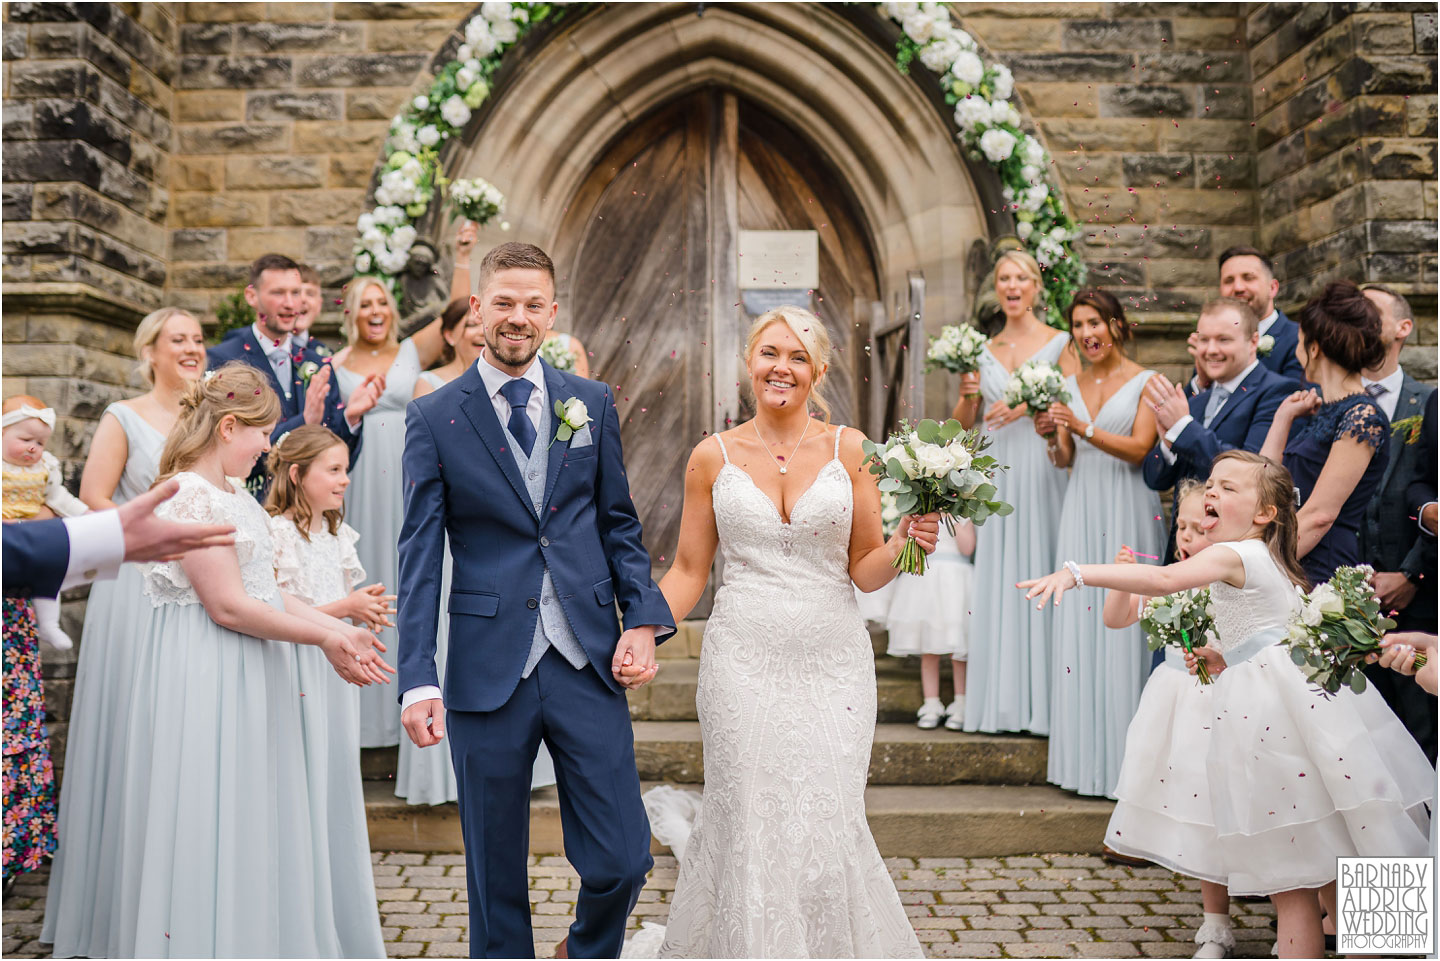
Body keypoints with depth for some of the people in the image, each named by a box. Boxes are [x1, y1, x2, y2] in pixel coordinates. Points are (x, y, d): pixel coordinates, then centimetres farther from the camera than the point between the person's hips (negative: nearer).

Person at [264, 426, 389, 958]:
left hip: (337, 673, 8)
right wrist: (344, 607, -20)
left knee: (338, 790, 13)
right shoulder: (275, 534, -13)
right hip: (296, 675, -8)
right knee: (303, 795, -1)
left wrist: (366, 607, 0)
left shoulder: (337, 534, 12)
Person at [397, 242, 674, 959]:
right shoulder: (433, 418, 1)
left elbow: (618, 525, 12)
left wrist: (644, 619, -3)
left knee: (622, 862, 5)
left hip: (589, 665, 2)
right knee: (495, 878, 11)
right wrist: (417, 678, -10)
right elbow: (420, 555, -2)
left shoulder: (592, 404, 8)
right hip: (488, 673, -1)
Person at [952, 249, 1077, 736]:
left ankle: (1043, 700, 2)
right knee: (997, 580, 3)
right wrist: (967, 393, -5)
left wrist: (1028, 405, -14)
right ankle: (1002, 701, 8)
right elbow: (964, 422, 14)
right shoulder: (985, 349, 14)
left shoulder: (1059, 342, 3)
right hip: (997, 472, 4)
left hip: (1041, 468, -4)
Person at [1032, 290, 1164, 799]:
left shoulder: (1145, 382, 0)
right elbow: (1065, 461, 13)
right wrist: (1051, 436, -8)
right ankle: (1086, 755, 11)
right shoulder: (1070, 385, 13)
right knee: (1078, 621, 2)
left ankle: (1127, 755, 4)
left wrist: (1083, 428, -21)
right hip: (1081, 510, 5)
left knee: (1123, 619, -6)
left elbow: (1139, 448, -10)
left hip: (1127, 509, -4)